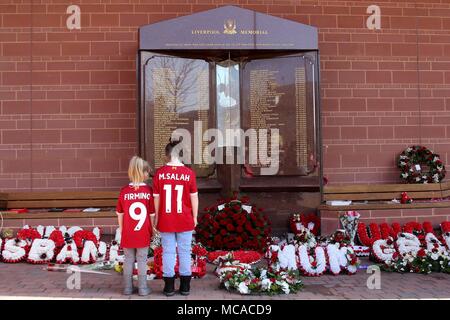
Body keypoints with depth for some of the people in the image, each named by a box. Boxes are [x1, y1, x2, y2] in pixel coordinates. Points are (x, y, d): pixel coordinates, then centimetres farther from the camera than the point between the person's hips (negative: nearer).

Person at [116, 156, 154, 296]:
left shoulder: (124, 191, -7)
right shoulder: (148, 190, -11)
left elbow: (120, 213, 1)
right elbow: (152, 213, -6)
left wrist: (121, 228, 14)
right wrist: (152, 228, 8)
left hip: (127, 233, 2)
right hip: (143, 233, -1)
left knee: (128, 260, 14)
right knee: (142, 260, 10)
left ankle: (128, 288, 22)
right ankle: (142, 288, 15)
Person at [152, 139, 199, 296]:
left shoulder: (159, 173, -7)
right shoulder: (189, 173, -8)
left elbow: (156, 197, -2)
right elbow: (194, 197, -4)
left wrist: (156, 217, 10)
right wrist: (195, 217, 8)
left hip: (165, 221, 0)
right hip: (185, 221, 0)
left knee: (168, 252, 9)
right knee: (184, 252, 10)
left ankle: (169, 287, 15)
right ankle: (185, 286, 17)